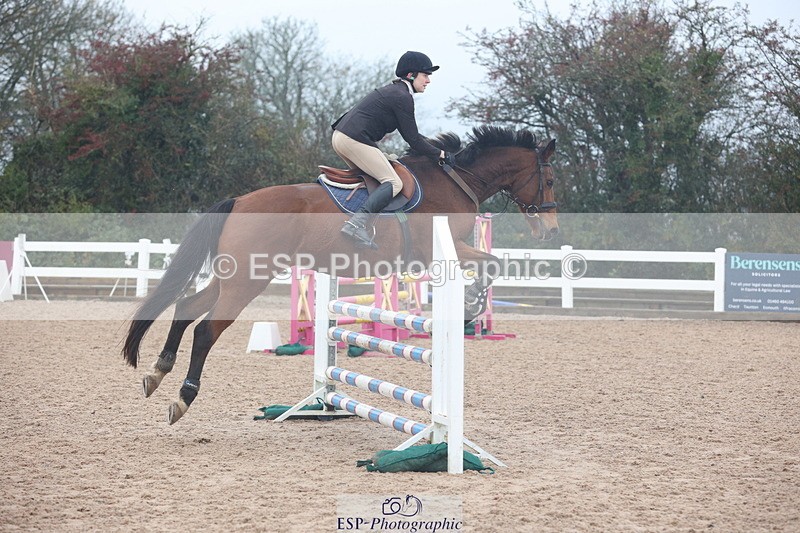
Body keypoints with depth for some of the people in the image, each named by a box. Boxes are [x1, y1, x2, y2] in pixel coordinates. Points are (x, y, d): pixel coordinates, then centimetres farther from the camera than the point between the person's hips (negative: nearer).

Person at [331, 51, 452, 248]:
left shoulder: (392, 90, 23)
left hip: (339, 136, 10)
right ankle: (357, 223, -28)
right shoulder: (403, 97, -8)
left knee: (369, 178, 25)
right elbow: (413, 140, -6)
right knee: (393, 182, -12)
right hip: (356, 140, -10)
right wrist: (440, 154, 4)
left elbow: (408, 134, 29)